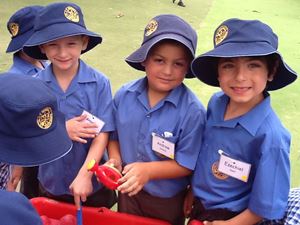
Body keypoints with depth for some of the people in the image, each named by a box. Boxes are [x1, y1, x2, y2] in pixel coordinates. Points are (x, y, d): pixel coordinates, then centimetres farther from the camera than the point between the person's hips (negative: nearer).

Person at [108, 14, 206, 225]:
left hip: (168, 200, -3)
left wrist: (148, 170, -31)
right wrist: (114, 159, -15)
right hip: (128, 192, 4)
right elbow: (114, 135, 2)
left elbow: (187, 165, -20)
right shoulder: (124, 95, -12)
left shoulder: (192, 111, -25)